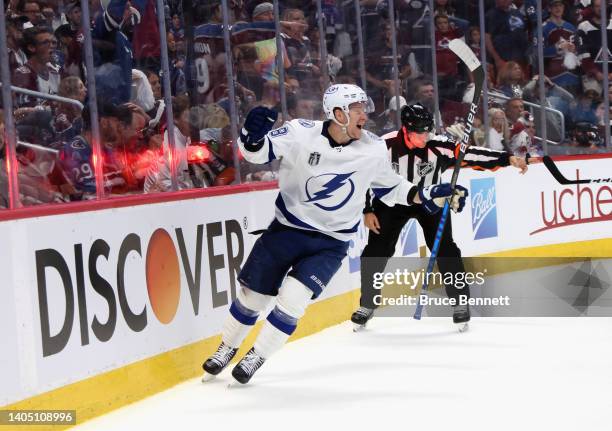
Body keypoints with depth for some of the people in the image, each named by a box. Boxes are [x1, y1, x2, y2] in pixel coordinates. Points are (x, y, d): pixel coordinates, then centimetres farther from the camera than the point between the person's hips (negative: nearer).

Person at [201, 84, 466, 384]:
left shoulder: (373, 150, -8)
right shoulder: (301, 133, -16)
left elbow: (389, 187, 8)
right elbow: (256, 152, -17)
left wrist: (427, 196, -4)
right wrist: (253, 134, -40)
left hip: (330, 243, 0)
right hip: (287, 229, 0)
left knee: (292, 297, -16)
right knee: (252, 294, 9)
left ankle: (255, 358, 6)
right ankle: (227, 348, 35)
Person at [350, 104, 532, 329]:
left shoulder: (438, 145, -21)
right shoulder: (386, 146, -23)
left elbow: (471, 154, -23)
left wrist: (508, 158, -31)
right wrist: (367, 210, -12)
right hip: (392, 201, -1)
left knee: (444, 249, -8)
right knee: (377, 250, -7)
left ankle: (460, 302, 5)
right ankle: (367, 305, 8)